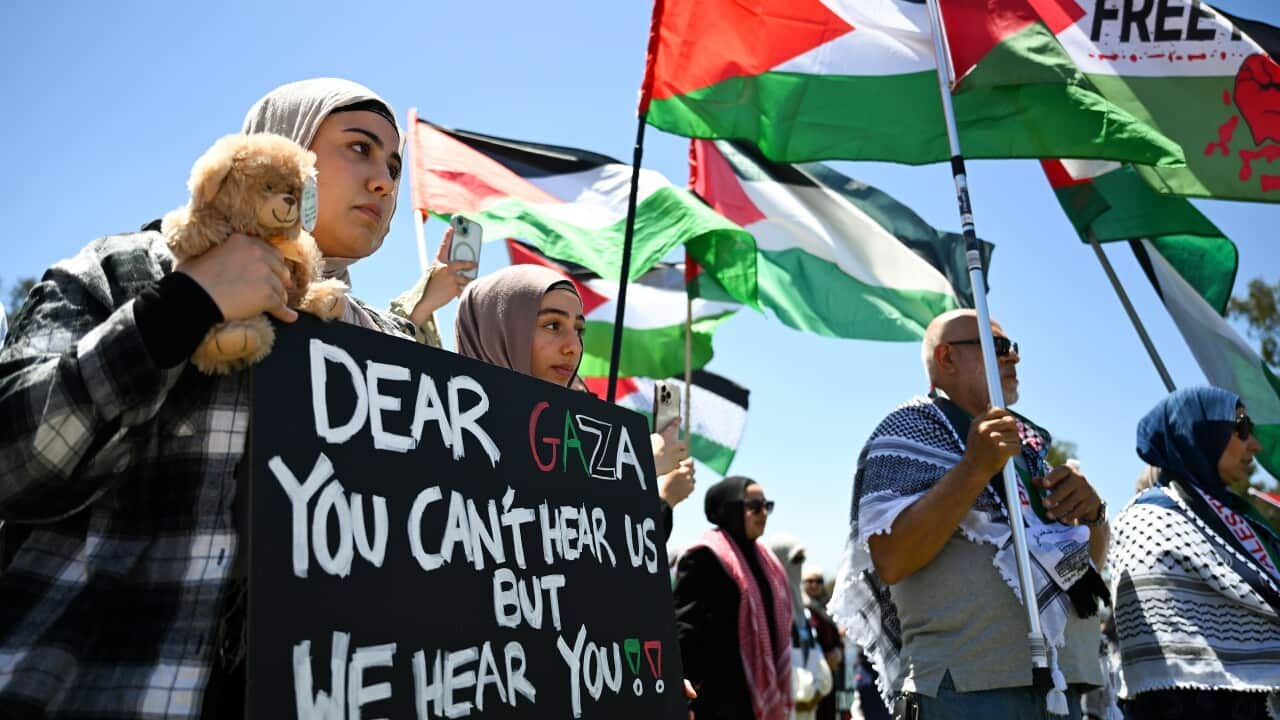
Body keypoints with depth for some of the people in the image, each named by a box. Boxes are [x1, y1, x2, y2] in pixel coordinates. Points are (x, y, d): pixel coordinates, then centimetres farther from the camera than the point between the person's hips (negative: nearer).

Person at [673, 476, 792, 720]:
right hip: (717, 696, -9)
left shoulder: (762, 557, 15)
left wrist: (778, 693, 20)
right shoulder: (704, 556, -12)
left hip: (756, 692, 9)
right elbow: (683, 625, -17)